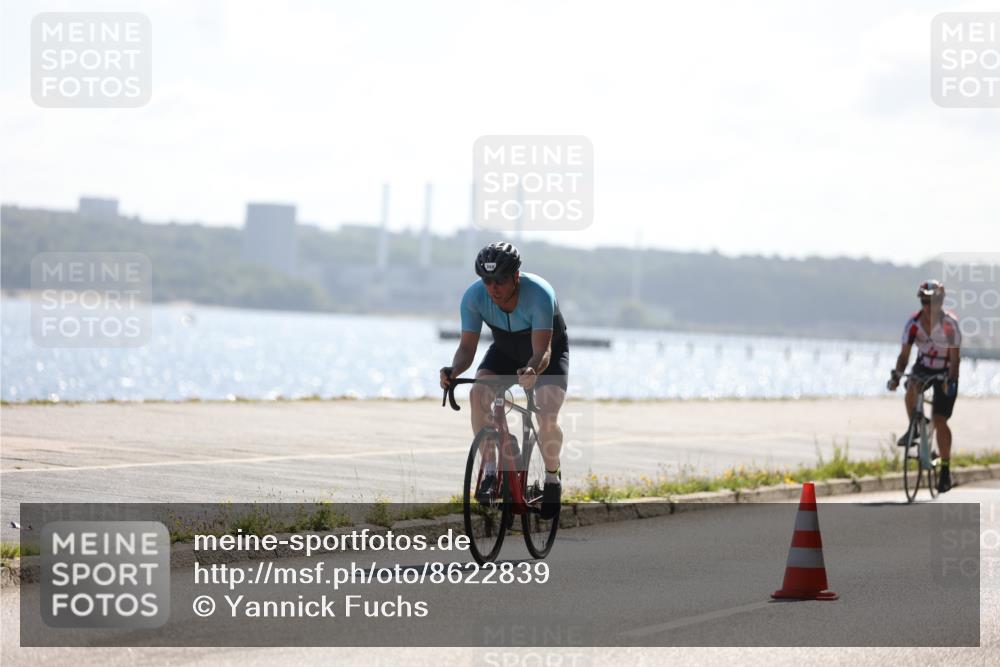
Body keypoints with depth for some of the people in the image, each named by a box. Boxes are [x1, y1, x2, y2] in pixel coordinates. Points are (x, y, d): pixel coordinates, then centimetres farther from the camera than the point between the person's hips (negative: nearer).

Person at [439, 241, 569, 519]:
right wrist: (454, 370, -47)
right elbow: (467, 346, -25)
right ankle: (489, 470, -17)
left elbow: (542, 352, -40)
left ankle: (552, 476, 5)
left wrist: (533, 371, -62)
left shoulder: (539, 294, -37)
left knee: (547, 416, -23)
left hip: (549, 351, -3)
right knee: (479, 392, -27)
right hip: (505, 350, 3)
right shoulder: (474, 296, -27)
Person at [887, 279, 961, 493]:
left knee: (940, 421, -10)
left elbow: (955, 357, -24)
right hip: (923, 366, 3)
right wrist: (897, 374, -33)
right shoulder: (914, 322, -16)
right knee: (912, 387, -33)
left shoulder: (949, 323, -24)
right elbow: (904, 354, -16)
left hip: (945, 372, -3)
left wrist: (951, 380, -38)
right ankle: (912, 429, -9)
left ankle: (946, 469, 1)